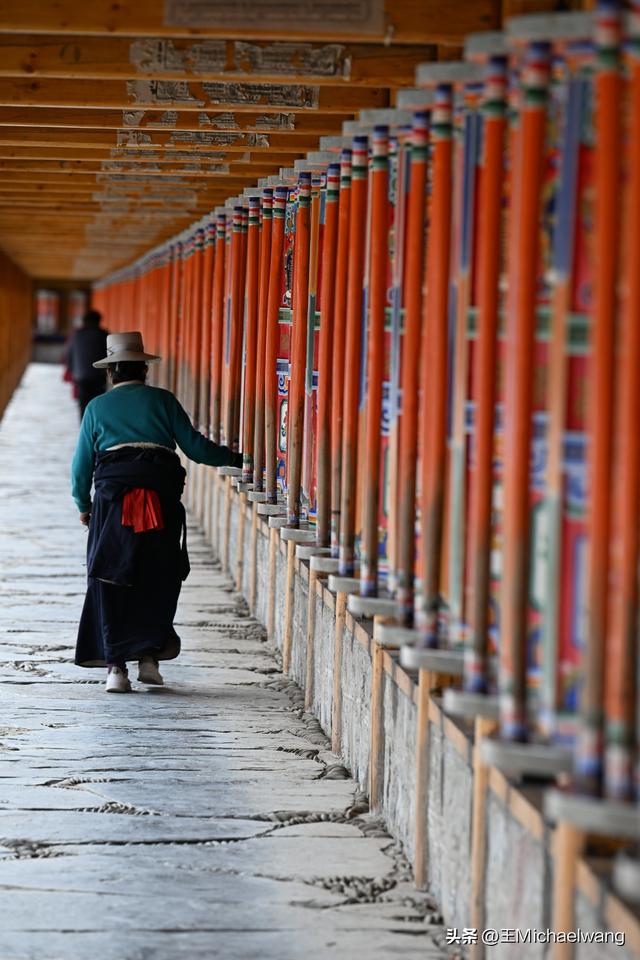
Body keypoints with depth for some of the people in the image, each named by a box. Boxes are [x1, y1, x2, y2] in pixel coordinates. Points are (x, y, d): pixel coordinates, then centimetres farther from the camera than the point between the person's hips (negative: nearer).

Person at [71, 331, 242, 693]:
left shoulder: (97, 408, 13)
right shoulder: (162, 400, 10)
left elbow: (82, 464, 12)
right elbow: (195, 446, 5)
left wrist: (83, 505, 26)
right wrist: (232, 458, 20)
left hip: (113, 497, 0)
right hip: (162, 497, 0)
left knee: (111, 582, 4)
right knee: (159, 580, 11)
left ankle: (116, 667, 1)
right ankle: (150, 654, 2)